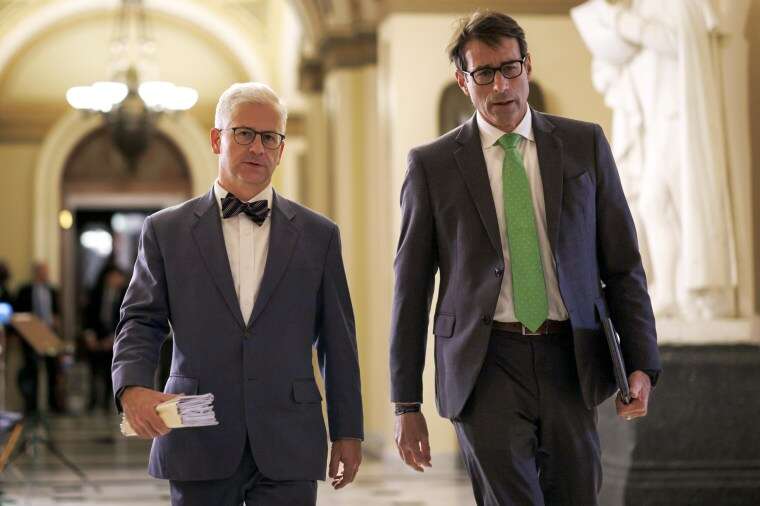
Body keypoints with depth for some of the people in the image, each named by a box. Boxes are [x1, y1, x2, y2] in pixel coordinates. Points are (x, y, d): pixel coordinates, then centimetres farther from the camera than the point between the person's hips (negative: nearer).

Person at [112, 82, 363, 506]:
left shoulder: (318, 235, 9)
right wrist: (133, 388, -16)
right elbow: (140, 323, 4)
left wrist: (348, 431, 8)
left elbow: (338, 340, 9)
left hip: (288, 447, 0)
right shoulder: (167, 231, 7)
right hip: (199, 446, 0)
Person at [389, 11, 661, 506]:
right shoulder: (432, 165, 2)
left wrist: (642, 364, -2)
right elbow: (412, 288, 4)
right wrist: (407, 404, 2)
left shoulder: (584, 144, 7)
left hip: (569, 361, 2)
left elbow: (623, 264, 8)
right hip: (486, 366, -2)